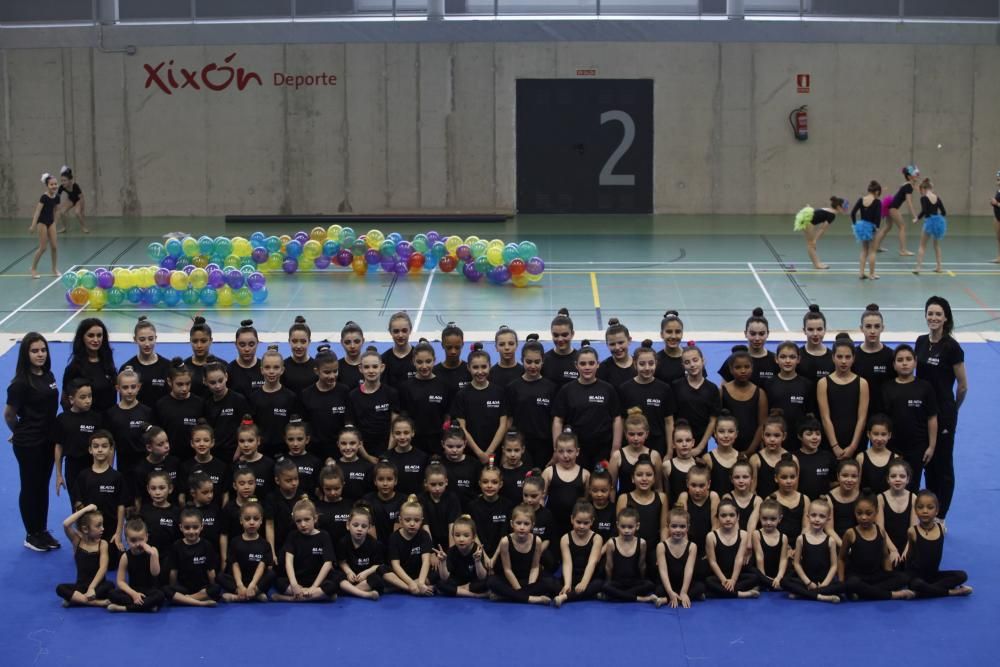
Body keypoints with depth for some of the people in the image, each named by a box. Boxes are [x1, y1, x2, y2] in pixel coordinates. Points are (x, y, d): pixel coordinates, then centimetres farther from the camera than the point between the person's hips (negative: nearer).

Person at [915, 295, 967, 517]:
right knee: (928, 462, 14)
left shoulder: (952, 347, -14)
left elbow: (963, 386, -7)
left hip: (943, 413, -6)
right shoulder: (921, 342, 4)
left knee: (943, 464, 3)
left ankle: (940, 518, 12)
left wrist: (952, 409, 6)